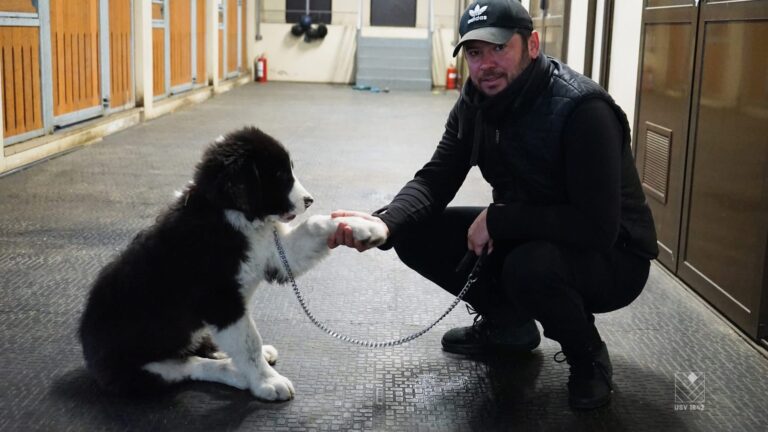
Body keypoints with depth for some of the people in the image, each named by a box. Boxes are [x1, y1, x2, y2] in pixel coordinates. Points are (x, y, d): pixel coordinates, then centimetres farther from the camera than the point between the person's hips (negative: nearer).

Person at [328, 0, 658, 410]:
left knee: (530, 266, -39)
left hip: (611, 256, -7)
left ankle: (587, 355, -6)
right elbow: (434, 180, -8)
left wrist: (497, 219, -26)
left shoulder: (582, 110, -28)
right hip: (525, 238, 7)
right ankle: (509, 324, 13)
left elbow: (597, 227, -31)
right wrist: (383, 223, -28)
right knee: (416, 233, -7)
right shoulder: (476, 102, -5)